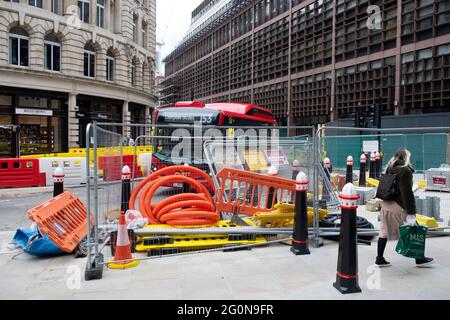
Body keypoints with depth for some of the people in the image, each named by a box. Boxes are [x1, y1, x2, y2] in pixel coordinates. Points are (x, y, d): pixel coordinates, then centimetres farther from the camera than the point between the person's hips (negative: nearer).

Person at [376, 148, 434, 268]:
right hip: (399, 207, -8)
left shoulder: (389, 169, 11)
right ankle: (419, 259, 20)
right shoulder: (405, 170, -12)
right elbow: (407, 193, -17)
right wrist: (411, 212, -17)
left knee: (384, 232, 10)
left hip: (386, 205, 8)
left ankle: (380, 259, 14)